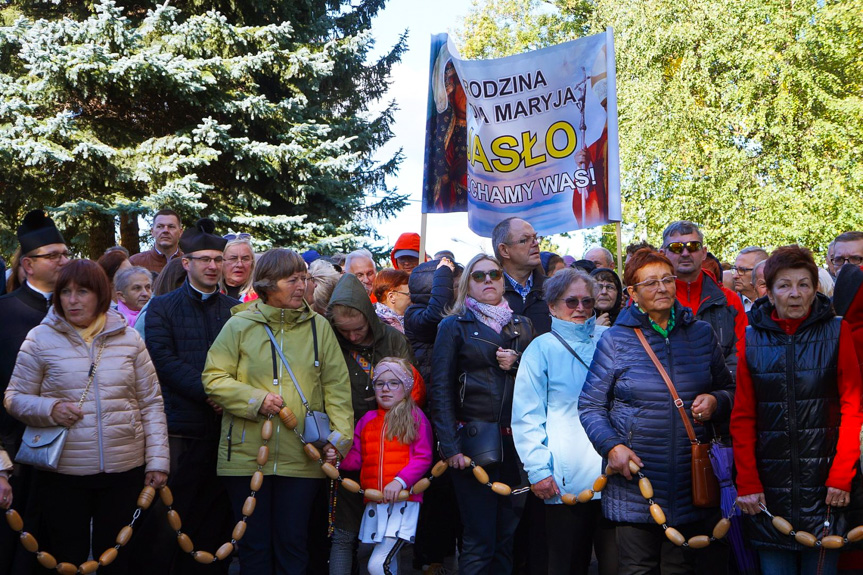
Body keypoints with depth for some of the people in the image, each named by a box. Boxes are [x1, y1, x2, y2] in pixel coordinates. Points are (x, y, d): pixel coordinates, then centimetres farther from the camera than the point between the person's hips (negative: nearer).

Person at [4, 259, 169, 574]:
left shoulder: (129, 338, 4)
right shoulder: (41, 339, 0)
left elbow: (151, 404, 6)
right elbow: (14, 398, 4)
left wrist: (157, 460, 0)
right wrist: (50, 409, -16)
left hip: (125, 471, 1)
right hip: (62, 474, -1)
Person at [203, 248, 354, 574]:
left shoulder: (318, 326, 6)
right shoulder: (239, 326, 2)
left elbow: (337, 385, 4)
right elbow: (214, 378, 0)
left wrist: (340, 433, -7)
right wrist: (256, 399, -13)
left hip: (301, 458, 1)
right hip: (246, 456, -1)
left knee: (293, 545, 8)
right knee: (254, 547, 8)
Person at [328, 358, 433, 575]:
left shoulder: (415, 417, 0)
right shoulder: (367, 420, 14)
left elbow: (423, 458, -6)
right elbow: (356, 457, 14)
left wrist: (400, 481, -19)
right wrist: (338, 458, -6)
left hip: (403, 502, -5)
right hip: (374, 504, 5)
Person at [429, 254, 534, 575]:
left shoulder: (522, 326, 16)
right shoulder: (454, 326, 6)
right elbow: (440, 389, 0)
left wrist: (517, 364, -4)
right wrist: (450, 445, -10)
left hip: (517, 441, 3)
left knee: (511, 537, 5)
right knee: (479, 541, -5)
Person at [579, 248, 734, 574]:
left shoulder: (701, 333, 8)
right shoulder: (615, 340, -1)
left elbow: (729, 388, 18)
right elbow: (590, 406, 1)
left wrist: (715, 401, -5)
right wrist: (611, 447, -14)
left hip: (691, 485, 3)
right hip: (634, 485, -2)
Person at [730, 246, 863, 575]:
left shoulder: (836, 332, 1)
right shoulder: (753, 338, 4)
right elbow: (743, 417, 3)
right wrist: (747, 482, -5)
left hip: (824, 485, -1)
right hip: (769, 483, 1)